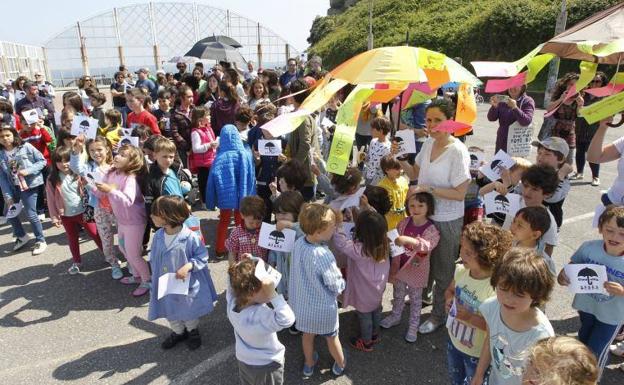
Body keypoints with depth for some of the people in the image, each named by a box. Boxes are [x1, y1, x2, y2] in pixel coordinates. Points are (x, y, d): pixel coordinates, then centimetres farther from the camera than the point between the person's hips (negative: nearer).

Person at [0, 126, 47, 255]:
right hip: (12, 187, 5)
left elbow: (42, 161, -5)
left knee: (31, 214, -4)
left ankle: (40, 241, 15)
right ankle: (21, 236, 36)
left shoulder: (26, 147, -9)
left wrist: (28, 171, -20)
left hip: (29, 185, -5)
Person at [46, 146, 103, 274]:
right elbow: (51, 200, -2)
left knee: (95, 234, 7)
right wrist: (54, 217, -2)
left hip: (83, 212, -1)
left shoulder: (79, 174, -8)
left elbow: (88, 190, -3)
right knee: (72, 239, 18)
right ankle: (77, 262, 36)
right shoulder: (52, 180, -7)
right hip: (66, 216, 2)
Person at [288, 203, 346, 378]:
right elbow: (337, 287, -23)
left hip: (301, 303, 5)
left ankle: (309, 365, 54)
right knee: (332, 337, 24)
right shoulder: (324, 256, -37)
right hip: (323, 308, -5)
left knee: (307, 335, 30)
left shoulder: (298, 243, -17)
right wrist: (339, 276, -3)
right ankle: (340, 365, 51)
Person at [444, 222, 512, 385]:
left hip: (477, 353, -5)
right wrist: (450, 299, -15)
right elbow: (450, 290, 6)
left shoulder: (495, 288, -32)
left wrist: (470, 317, -31)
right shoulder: (461, 270, -14)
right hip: (454, 341, 6)